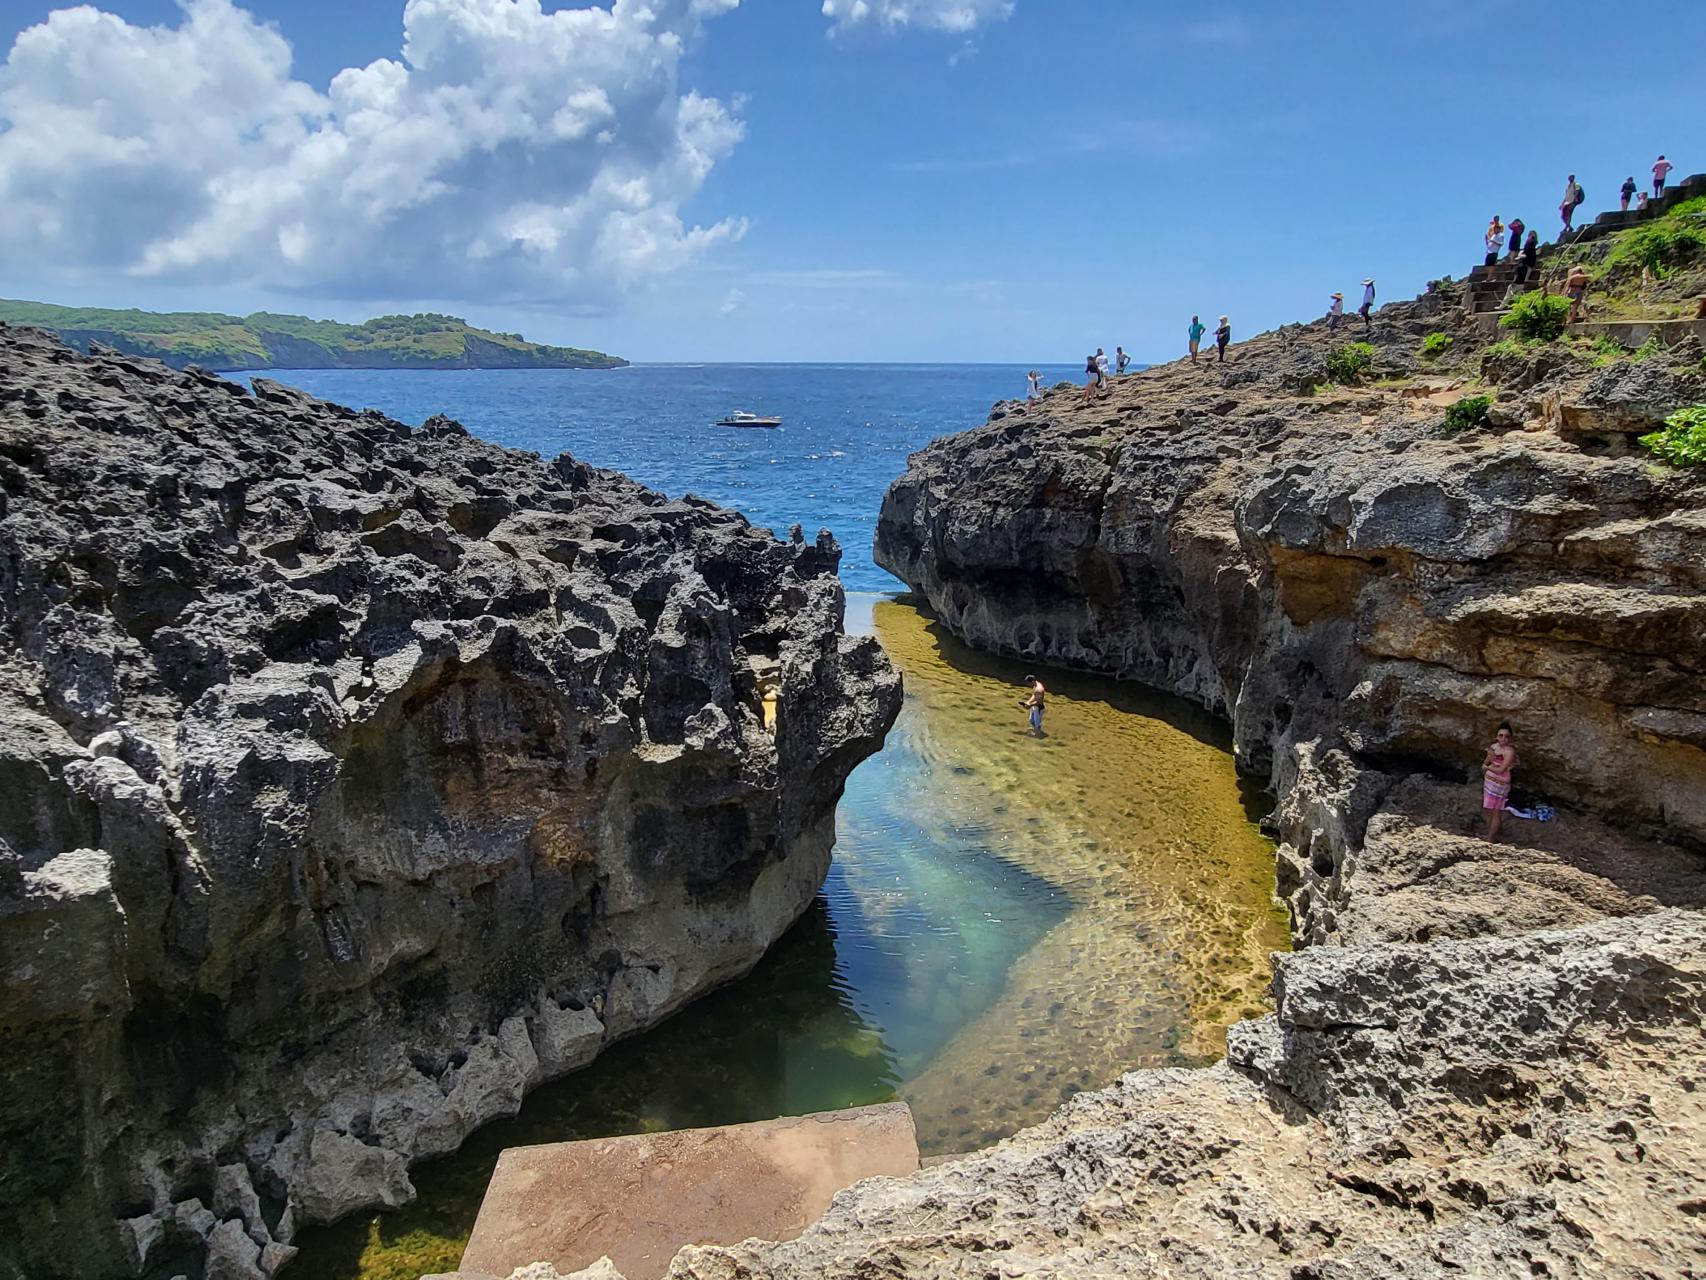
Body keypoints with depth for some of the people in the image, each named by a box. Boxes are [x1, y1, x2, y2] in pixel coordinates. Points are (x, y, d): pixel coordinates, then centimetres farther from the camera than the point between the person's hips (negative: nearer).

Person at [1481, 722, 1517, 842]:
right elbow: (1485, 764, 6)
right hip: (1488, 781, 7)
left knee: (1496, 813, 3)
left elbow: (1500, 770, -21)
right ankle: (1489, 834, 30)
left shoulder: (1509, 751, -20)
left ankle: (1490, 839, 12)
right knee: (1489, 811, 17)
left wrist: (1487, 767, -5)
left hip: (1500, 784, -7)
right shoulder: (1494, 746, 1)